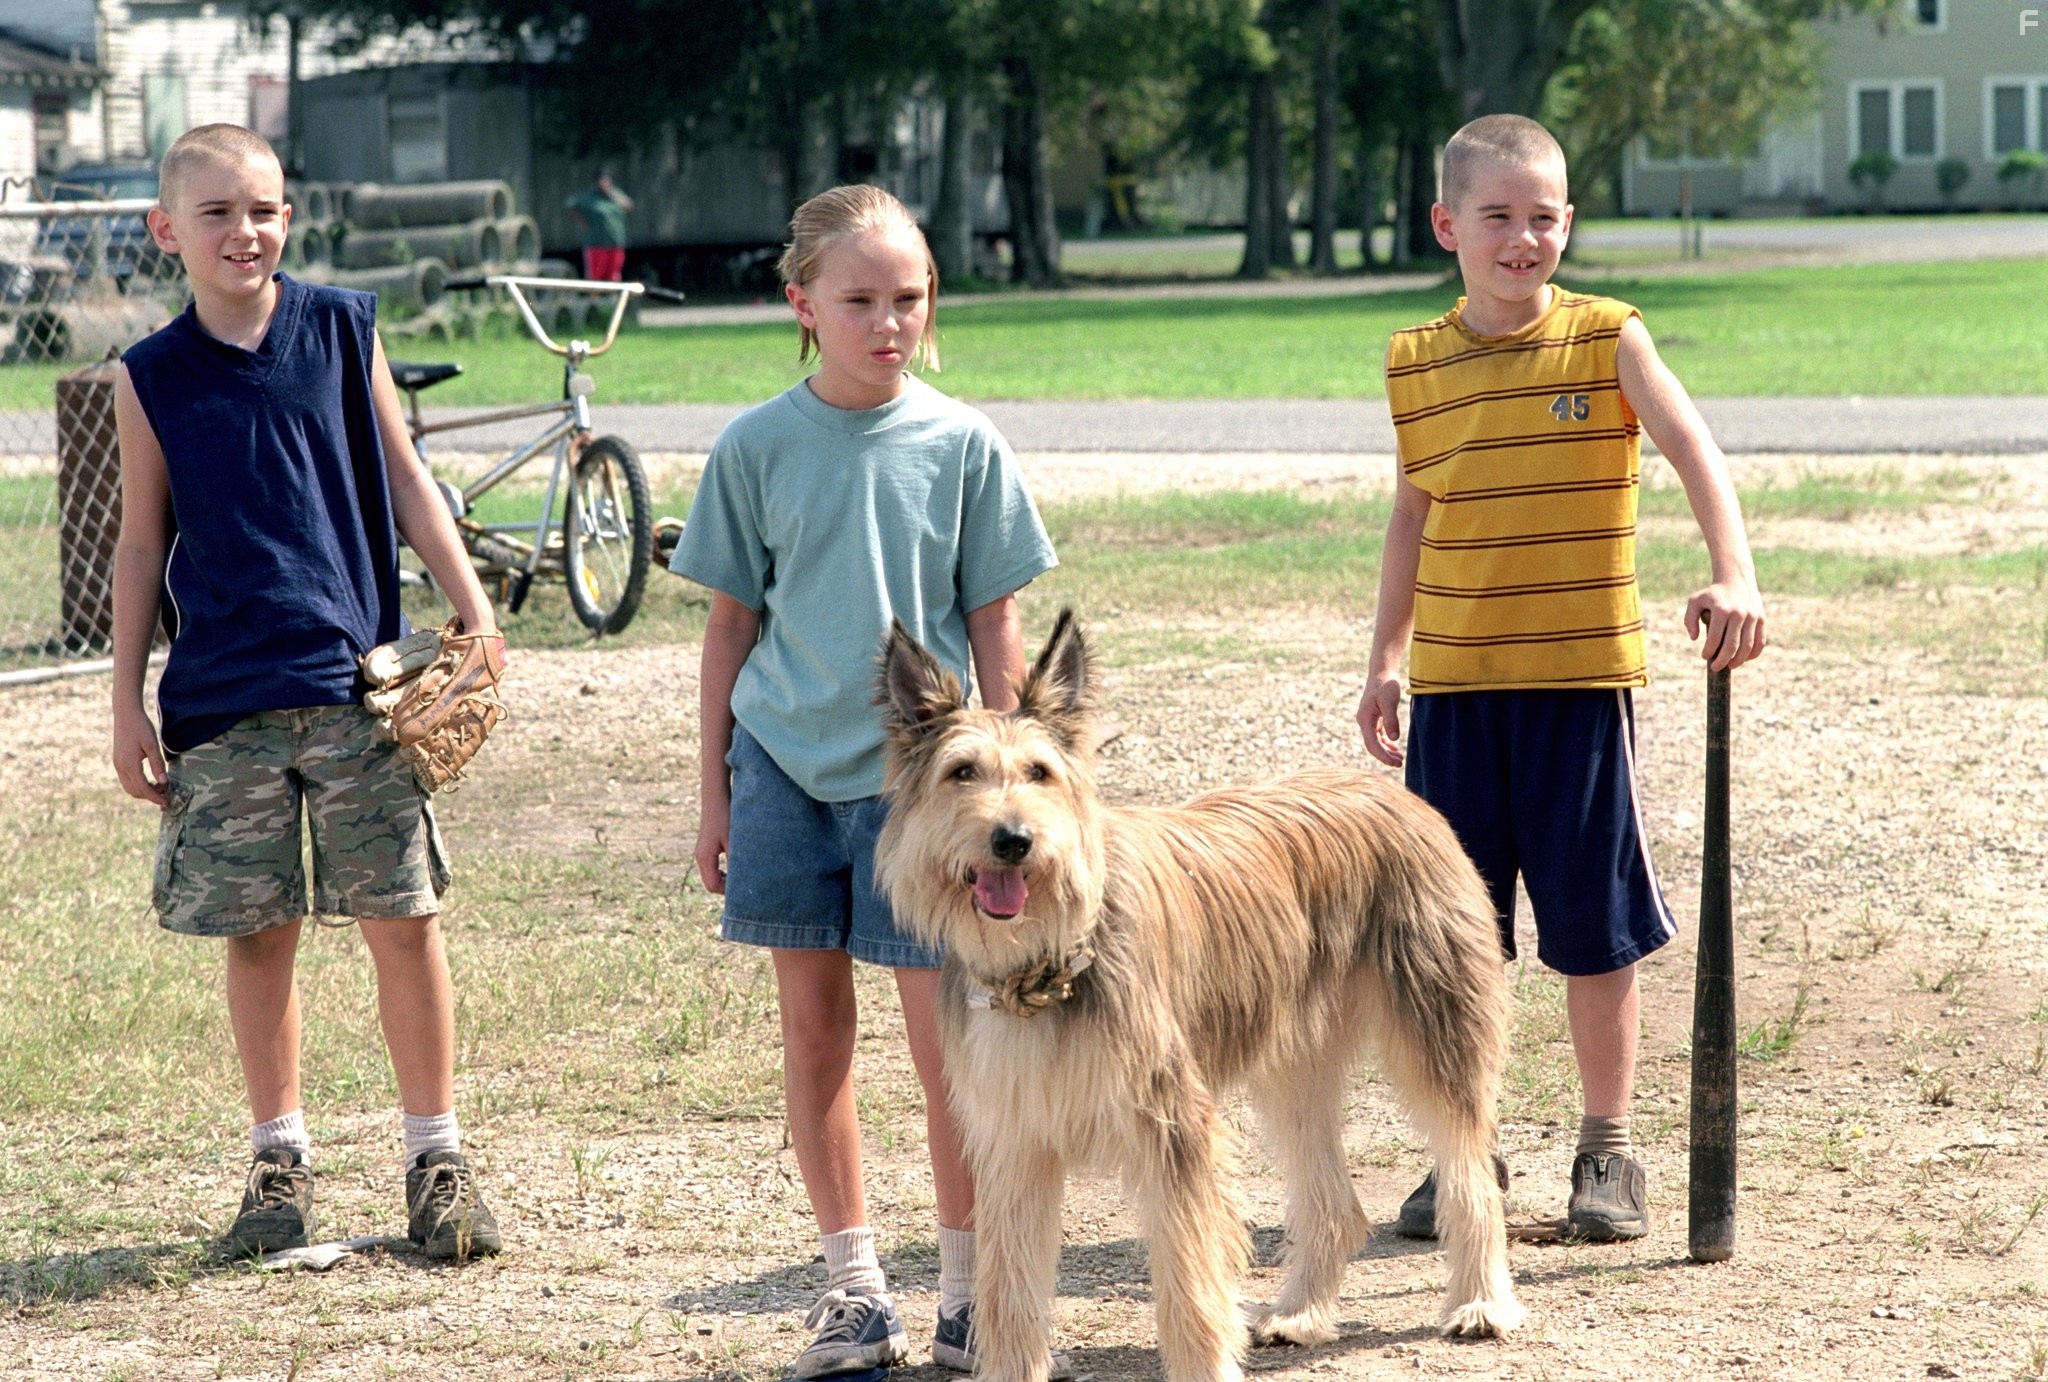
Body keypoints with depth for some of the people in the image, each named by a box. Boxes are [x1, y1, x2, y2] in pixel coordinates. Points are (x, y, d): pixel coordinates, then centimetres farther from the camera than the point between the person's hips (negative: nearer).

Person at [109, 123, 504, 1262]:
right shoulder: (153, 378, 3)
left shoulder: (343, 328, 3)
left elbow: (405, 481, 8)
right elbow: (144, 543, 8)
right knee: (258, 933, 7)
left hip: (358, 681, -1)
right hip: (221, 699, 1)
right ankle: (281, 1158, 20)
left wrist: (475, 613, 1)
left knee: (403, 919, -2)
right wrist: (129, 701, 5)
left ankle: (439, 1156, 9)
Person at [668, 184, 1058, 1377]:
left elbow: (994, 625, 4)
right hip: (786, 766, 1)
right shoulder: (758, 448, 1)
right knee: (814, 1030, 7)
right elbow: (733, 622, 7)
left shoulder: (963, 446, -1)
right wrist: (716, 794, 6)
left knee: (947, 1040, -2)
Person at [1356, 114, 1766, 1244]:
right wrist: (1386, 659, 17)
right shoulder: (1416, 363, 6)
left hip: (1581, 679, -3)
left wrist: (1733, 576, -34)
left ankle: (1608, 1150, 17)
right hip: (1452, 686, 3)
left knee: (1594, 927, 4)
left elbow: (1694, 452, -18)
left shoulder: (1607, 342, -4)